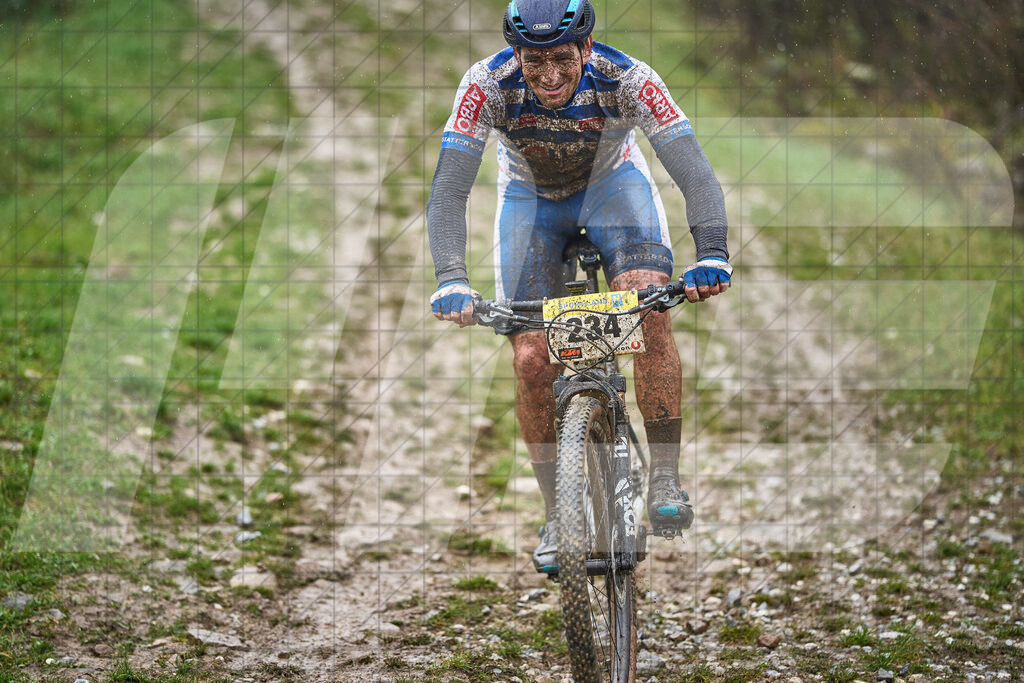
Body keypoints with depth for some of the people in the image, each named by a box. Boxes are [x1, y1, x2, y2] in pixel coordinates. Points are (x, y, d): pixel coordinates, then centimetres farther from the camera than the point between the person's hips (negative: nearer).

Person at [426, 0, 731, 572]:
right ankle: (557, 515, 6)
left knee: (651, 314, -27)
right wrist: (452, 279, -51)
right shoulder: (489, 84, -33)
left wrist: (713, 254, -56)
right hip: (531, 197, 1)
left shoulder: (627, 79, -34)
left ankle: (666, 478, -15)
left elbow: (695, 171, -39)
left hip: (614, 184, -1)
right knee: (532, 361, -11)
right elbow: (449, 191, -36)